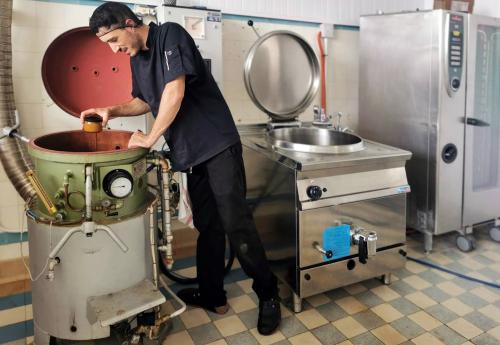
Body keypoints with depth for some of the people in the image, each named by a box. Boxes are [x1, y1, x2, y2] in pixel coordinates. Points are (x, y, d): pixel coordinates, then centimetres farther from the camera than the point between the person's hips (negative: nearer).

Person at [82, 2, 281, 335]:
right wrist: (112, 111, 11)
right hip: (190, 151, 8)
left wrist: (150, 138, -10)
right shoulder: (137, 59, 15)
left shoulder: (170, 34, -8)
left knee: (236, 224, -9)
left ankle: (268, 295, 7)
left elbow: (174, 91, -18)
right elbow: (145, 101, 28)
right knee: (208, 226, 12)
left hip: (218, 145, -8)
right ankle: (212, 296, 23)